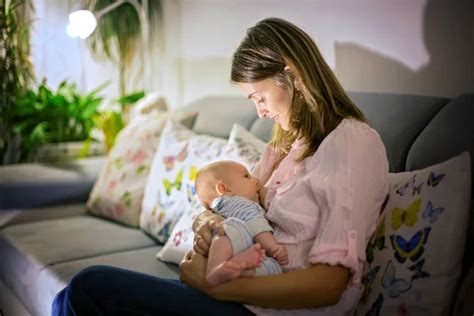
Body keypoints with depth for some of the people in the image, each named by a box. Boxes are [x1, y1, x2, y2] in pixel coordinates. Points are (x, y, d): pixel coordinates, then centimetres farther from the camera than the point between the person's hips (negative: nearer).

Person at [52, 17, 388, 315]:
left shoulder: (353, 143, -11)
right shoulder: (289, 141, 17)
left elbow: (328, 285, -19)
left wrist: (213, 286, -17)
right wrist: (207, 221, -8)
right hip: (251, 288, 8)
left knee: (89, 287, -15)